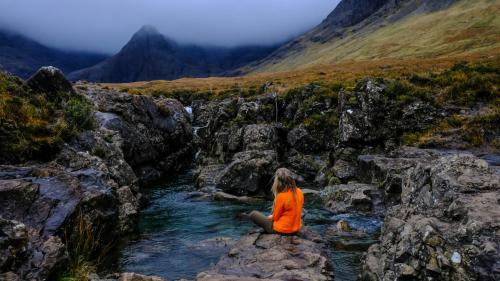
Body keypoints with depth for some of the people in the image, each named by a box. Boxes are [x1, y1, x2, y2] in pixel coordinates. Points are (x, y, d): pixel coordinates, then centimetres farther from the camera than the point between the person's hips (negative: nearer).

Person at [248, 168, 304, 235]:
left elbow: (276, 217, -14)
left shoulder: (281, 196, -25)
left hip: (282, 230, -7)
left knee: (253, 214, 4)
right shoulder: (299, 192, -6)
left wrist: (270, 217, 9)